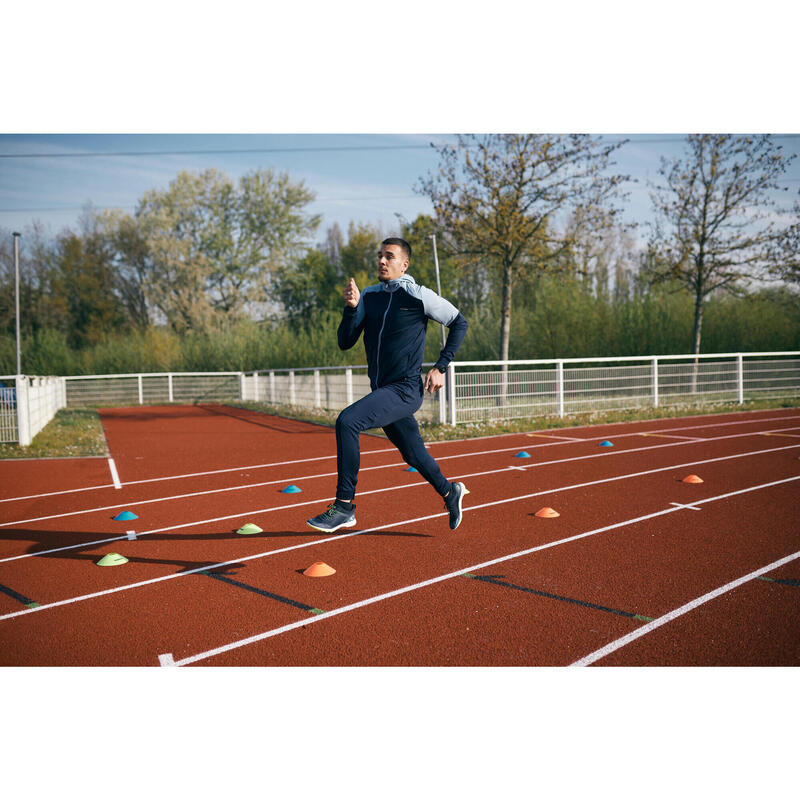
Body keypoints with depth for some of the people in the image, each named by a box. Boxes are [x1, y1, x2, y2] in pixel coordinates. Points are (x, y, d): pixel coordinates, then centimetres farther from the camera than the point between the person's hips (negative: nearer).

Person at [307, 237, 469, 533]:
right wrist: (351, 308, -11)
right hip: (382, 391, 7)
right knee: (413, 455, 18)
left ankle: (344, 507, -17)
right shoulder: (368, 296, 9)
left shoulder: (418, 295, -7)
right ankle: (450, 492, 45)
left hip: (406, 390, -7)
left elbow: (459, 322, 3)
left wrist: (440, 367, -3)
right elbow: (345, 342, 5)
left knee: (347, 421, -24)